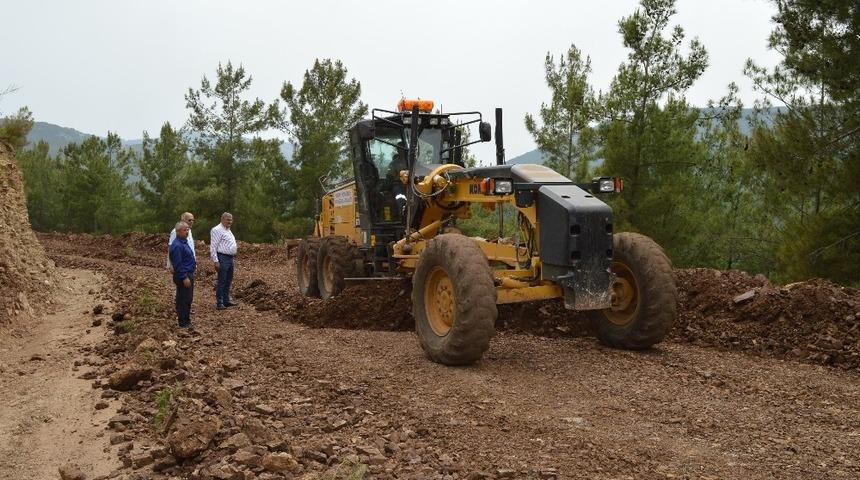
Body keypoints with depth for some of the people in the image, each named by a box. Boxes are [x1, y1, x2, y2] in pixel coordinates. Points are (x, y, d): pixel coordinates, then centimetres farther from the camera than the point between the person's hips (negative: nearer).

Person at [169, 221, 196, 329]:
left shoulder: (184, 242, 13)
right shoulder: (177, 245, -19)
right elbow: (178, 264, -22)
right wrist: (184, 277, -23)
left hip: (189, 274, 10)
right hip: (183, 276, -10)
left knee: (188, 298, 16)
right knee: (184, 299, -4)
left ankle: (186, 319, 25)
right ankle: (183, 323, 3)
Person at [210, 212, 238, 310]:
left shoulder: (228, 230, 17)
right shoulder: (217, 230, -12)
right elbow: (213, 247, -16)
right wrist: (216, 261, -20)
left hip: (230, 258, 9)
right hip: (222, 258, -9)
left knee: (228, 281, 14)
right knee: (222, 282, -6)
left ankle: (226, 300, 23)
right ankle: (219, 303, -1)